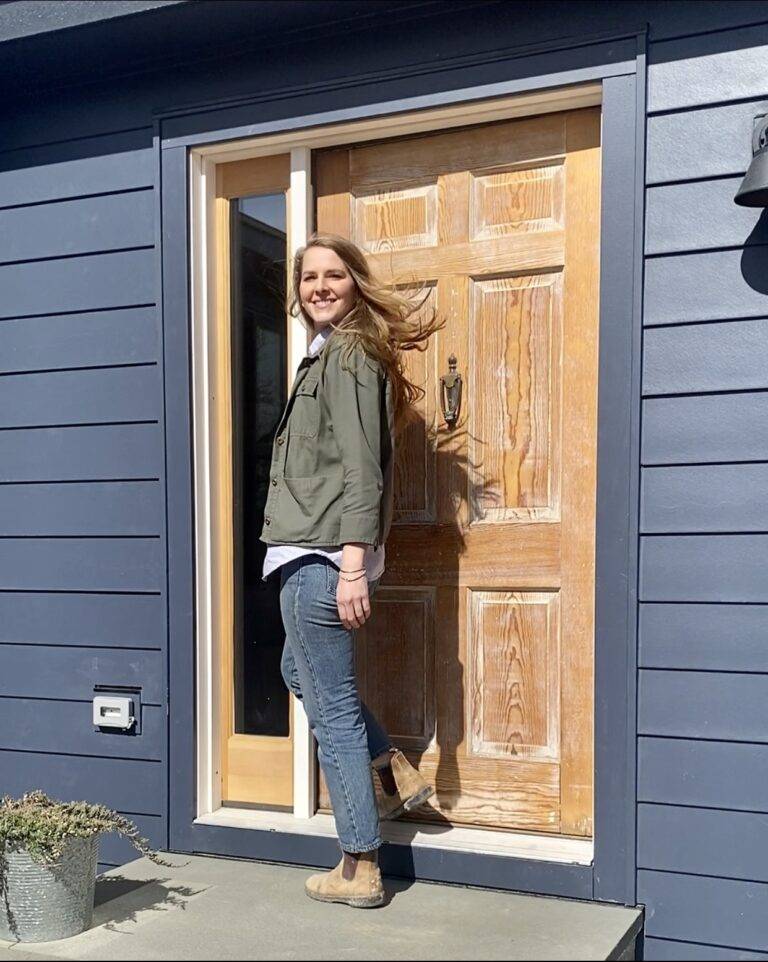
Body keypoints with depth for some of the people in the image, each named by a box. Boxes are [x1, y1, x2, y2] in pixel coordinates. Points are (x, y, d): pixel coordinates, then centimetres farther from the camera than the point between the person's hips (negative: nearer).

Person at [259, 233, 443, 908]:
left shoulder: (347, 353, -9)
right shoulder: (332, 353, 20)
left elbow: (361, 468, -18)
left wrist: (352, 564, -25)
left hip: (321, 557, -10)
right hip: (314, 554, 10)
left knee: (332, 709, -2)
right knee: (301, 672, 27)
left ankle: (360, 872, 9)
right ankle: (397, 776, 29)